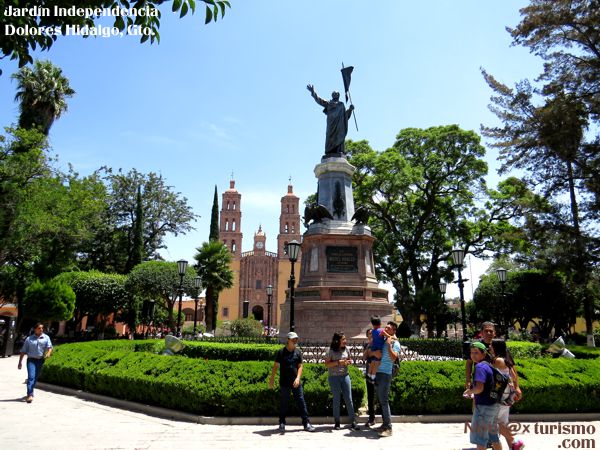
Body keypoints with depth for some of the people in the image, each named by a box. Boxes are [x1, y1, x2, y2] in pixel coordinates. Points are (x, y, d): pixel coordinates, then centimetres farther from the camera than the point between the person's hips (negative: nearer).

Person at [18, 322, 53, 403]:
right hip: (31, 360, -2)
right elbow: (23, 351, 7)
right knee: (31, 377, -15)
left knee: (35, 378, 12)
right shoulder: (29, 338, 5)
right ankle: (30, 395, -18)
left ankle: (30, 393, 29)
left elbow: (49, 347, -5)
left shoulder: (46, 337, 6)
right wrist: (20, 362, 4)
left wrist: (48, 353, -26)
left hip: (40, 360, 2)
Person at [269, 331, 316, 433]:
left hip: (296, 382, 2)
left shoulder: (298, 352, 5)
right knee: (283, 403, 6)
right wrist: (272, 379, -2)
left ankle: (306, 423, 8)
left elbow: (300, 366, 5)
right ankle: (282, 423, 18)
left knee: (301, 402, 2)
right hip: (284, 383, -2)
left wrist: (298, 378, -8)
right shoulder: (281, 352, -3)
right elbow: (275, 366, 0)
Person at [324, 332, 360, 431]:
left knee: (349, 399, 3)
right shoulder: (331, 351, -9)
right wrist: (338, 362, -20)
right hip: (334, 377, -4)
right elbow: (327, 364, -12)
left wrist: (348, 362, -5)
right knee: (336, 400, 5)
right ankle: (337, 422, 16)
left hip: (345, 376, 4)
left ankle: (353, 422, 9)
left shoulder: (346, 349, 4)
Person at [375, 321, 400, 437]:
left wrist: (389, 344, -21)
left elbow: (394, 357, -21)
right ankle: (385, 423, 21)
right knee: (380, 399, 12)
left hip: (385, 374, -7)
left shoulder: (395, 343, -4)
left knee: (384, 400, -9)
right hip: (378, 373, 7)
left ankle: (388, 427, -6)